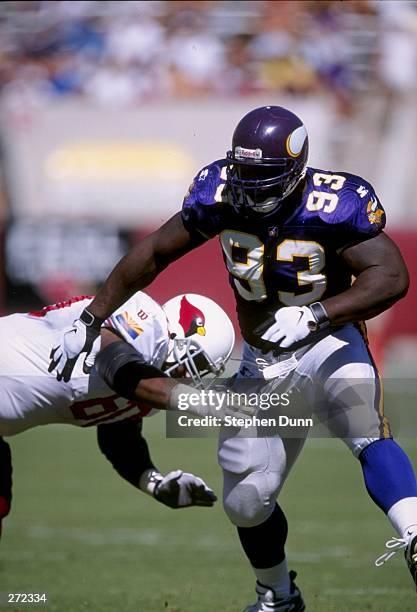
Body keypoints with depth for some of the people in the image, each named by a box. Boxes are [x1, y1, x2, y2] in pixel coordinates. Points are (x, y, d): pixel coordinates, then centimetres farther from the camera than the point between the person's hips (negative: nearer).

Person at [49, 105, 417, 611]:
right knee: (247, 500, 7)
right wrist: (90, 320, -1)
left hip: (327, 342, -5)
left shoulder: (333, 205, -24)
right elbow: (153, 253, -1)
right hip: (263, 360, 5)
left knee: (368, 434, -37)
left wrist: (315, 315, -43)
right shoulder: (221, 194, -12)